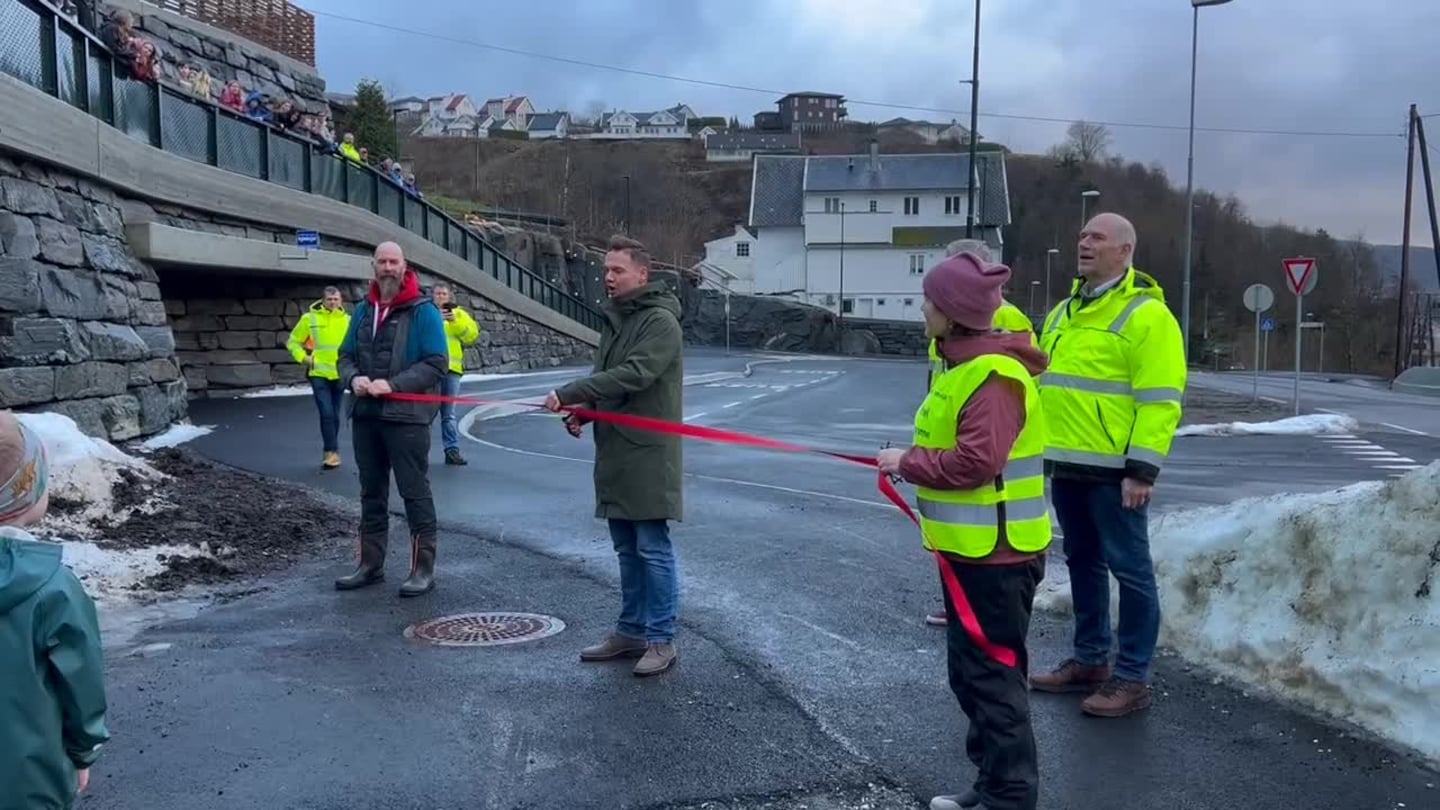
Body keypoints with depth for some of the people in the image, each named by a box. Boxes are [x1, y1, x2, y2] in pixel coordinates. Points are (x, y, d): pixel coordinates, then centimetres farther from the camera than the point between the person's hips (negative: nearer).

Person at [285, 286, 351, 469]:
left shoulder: (347, 320, 3)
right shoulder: (310, 318, -2)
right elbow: (293, 342, 7)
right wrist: (303, 358, -5)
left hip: (339, 374, 3)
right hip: (319, 373, -2)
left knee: (334, 415, 11)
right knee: (326, 413, -12)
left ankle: (329, 451, 23)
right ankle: (332, 452, -7)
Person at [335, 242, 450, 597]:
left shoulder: (423, 311, -7)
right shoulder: (363, 310, 12)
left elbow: (436, 363, -13)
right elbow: (346, 355, 16)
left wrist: (393, 385, -21)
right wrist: (353, 378, -7)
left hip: (407, 415, -6)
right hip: (365, 415, 6)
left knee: (415, 493, -1)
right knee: (372, 492, 15)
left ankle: (423, 569, 6)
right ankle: (371, 565, 25)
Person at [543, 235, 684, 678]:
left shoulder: (661, 321, -12)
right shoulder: (613, 318, 15)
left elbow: (633, 375, -24)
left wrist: (571, 393, -25)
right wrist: (583, 411, 3)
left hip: (648, 454, -9)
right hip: (615, 452, 9)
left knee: (653, 549, -2)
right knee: (627, 549, 15)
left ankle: (661, 640, 7)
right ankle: (631, 631, 25)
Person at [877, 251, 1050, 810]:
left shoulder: (993, 374, -20)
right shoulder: (966, 364, 13)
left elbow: (976, 461, -28)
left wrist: (908, 462, -16)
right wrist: (912, 461, 4)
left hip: (994, 554, -11)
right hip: (971, 548, 11)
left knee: (992, 676, -2)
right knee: (971, 672, 18)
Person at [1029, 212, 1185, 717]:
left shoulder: (1146, 315, -10)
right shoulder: (1064, 312, 16)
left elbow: (1160, 401, -16)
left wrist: (1142, 471, -20)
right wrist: (1043, 448, 18)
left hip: (1113, 470, -8)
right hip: (1066, 467, 8)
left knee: (1129, 569, 0)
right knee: (1083, 563, 16)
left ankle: (1132, 678, 8)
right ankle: (1089, 660, 28)